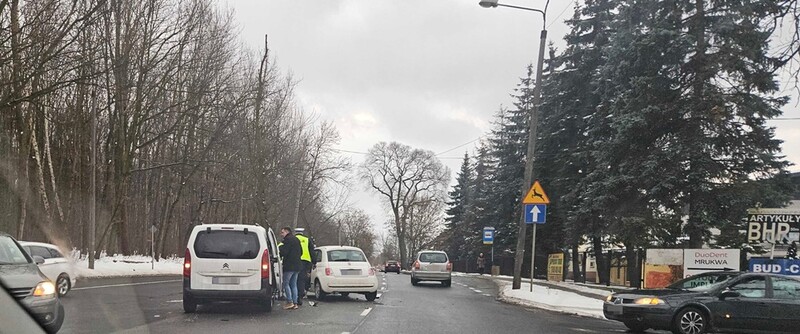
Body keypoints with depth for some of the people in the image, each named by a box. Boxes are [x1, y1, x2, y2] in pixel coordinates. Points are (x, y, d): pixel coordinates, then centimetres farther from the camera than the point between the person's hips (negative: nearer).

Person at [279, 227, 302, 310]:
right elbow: (301, 252, 23)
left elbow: (284, 252, -17)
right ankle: (295, 303, 9)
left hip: (289, 266, -9)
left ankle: (290, 302, -8)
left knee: (286, 283, -2)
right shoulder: (296, 239, 19)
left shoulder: (288, 239, -10)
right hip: (297, 265, 9)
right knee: (293, 284, 11)